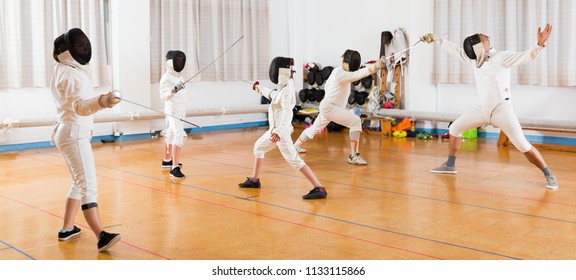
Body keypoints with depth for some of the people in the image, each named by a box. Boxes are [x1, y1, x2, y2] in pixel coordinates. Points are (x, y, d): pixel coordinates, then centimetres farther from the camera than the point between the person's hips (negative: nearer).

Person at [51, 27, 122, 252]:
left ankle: (67, 229, 27)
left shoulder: (63, 71, 13)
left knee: (81, 183, 19)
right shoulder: (70, 74, -18)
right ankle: (101, 237, -23)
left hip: (71, 133, 10)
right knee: (89, 186, -18)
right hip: (74, 135, -10)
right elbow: (80, 106, -35)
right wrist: (103, 101, -54)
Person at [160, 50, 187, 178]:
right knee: (179, 136, -21)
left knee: (171, 134, 22)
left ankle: (167, 160, 39)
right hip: (173, 111, -10)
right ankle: (174, 168, -27)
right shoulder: (166, 78, -17)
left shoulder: (177, 75, 10)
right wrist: (173, 91, -44)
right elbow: (164, 96, -27)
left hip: (179, 111, 10)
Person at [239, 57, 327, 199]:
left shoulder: (286, 91, -20)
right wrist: (260, 88, 45)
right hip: (275, 129, 10)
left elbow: (287, 112, -34)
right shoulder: (284, 87, 7)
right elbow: (273, 95, 30)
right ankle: (254, 180, 37)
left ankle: (319, 189, -21)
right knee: (259, 146, 24)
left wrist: (279, 131, -45)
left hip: (281, 131, -10)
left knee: (294, 160, -16)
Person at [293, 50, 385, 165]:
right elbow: (358, 74, -37)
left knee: (315, 128, 28)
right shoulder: (340, 73, -21)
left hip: (328, 107, 10)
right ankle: (353, 156, -21)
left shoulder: (337, 70, 6)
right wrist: (376, 66, -48)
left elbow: (326, 86, 17)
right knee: (356, 121, -21)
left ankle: (296, 146, 47)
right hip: (329, 108, -10)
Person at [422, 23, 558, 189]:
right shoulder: (476, 59, 3)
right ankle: (450, 166, 24)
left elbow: (528, 56, -29)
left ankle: (549, 175, 2)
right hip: (484, 109, 7)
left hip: (502, 110, -7)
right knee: (454, 129, 10)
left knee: (523, 146, -15)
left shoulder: (501, 57, -17)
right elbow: (456, 50, 13)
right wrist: (436, 40, 14)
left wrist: (540, 43, -49)